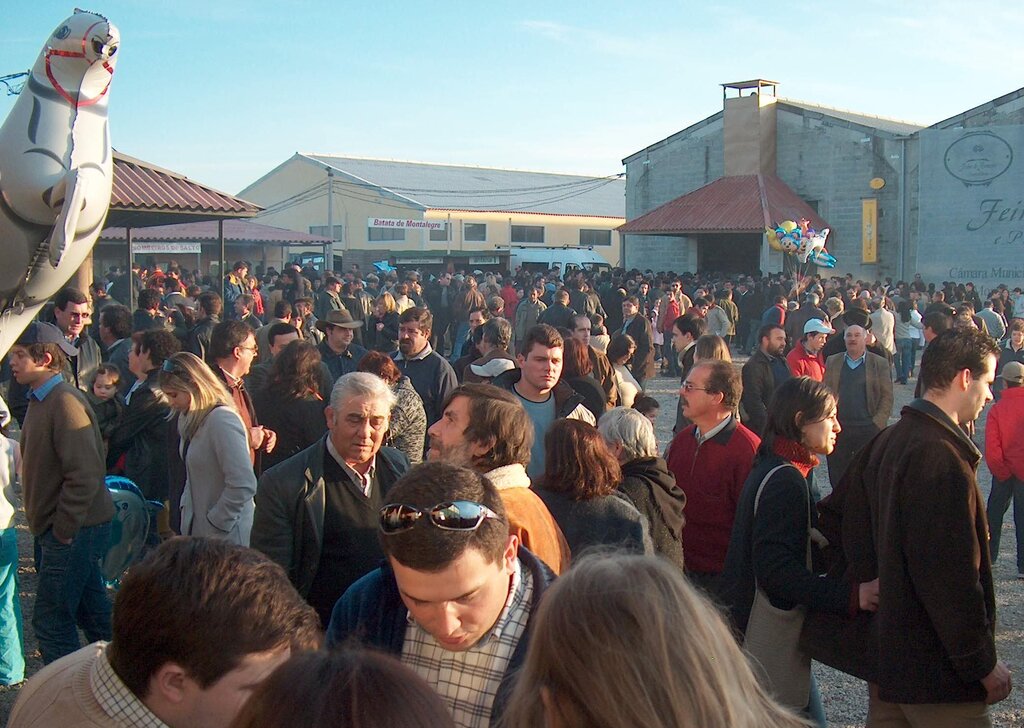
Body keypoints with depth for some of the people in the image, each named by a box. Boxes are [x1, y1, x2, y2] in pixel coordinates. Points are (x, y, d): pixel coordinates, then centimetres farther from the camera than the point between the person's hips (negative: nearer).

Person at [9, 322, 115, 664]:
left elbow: (84, 474, -24)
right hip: (73, 529, 10)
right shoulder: (40, 400, 13)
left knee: (51, 621, -7)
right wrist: (53, 528, 14)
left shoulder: (65, 402, -18)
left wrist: (63, 530, -19)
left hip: (72, 532, -10)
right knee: (92, 614, 17)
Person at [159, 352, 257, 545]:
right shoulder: (189, 419, 9)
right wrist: (186, 506, 9)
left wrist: (216, 526, -17)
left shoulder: (222, 420, -19)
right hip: (196, 529, 8)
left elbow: (243, 485, -24)